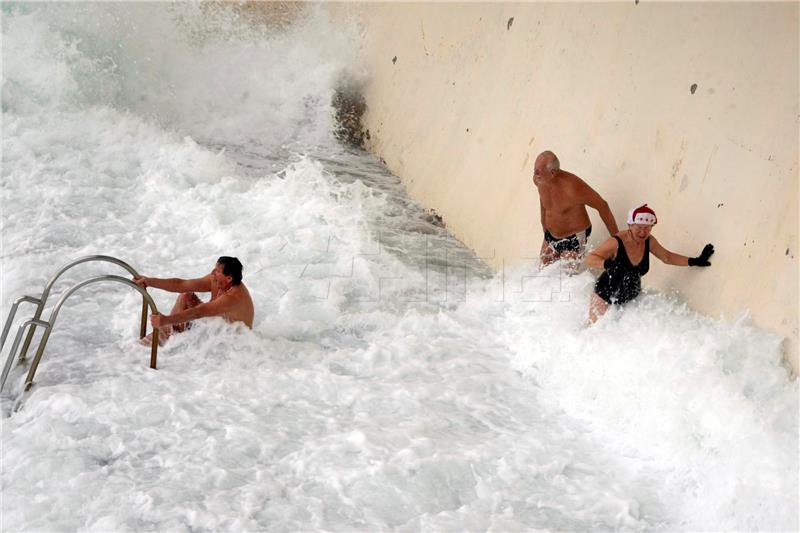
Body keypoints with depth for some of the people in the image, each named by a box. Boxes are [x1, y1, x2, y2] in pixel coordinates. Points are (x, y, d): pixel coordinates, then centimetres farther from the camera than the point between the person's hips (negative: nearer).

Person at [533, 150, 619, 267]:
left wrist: (616, 236, -13)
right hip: (550, 235, 6)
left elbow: (602, 205, -21)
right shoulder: (538, 180, -15)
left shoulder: (573, 187, -34)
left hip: (574, 240, -6)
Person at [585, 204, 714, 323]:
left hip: (631, 297, 5)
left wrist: (695, 261, 7)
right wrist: (608, 264, -44)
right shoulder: (616, 243, -26)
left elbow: (667, 257, 8)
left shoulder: (649, 242, -8)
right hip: (605, 297, -5)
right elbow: (589, 259, -25)